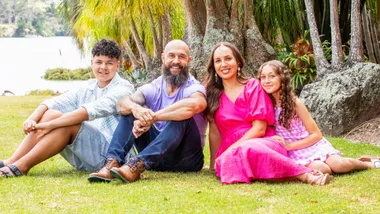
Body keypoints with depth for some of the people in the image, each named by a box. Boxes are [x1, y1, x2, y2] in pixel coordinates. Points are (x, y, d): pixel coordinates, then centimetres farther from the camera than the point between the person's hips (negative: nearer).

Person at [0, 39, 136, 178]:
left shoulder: (123, 89, -8)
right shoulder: (88, 88, 14)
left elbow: (94, 109, -25)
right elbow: (53, 103, 1)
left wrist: (51, 124, -31)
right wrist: (32, 119, -20)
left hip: (110, 154, -6)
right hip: (83, 159, 6)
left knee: (66, 125, -25)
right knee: (51, 114, -10)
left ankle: (22, 166, -28)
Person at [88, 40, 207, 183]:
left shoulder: (194, 88, -10)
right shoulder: (153, 88, 3)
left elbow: (195, 104, -37)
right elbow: (123, 103, -15)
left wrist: (152, 117, -37)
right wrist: (134, 108, -40)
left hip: (186, 159, -4)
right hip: (156, 160, 4)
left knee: (182, 118, -31)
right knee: (130, 113, -10)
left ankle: (136, 166, -45)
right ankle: (112, 164, -30)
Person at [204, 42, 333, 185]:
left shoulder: (253, 86, 4)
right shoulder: (213, 94, 13)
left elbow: (259, 129, -5)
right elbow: (214, 132, 13)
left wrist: (230, 150, -14)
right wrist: (214, 163, 5)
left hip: (263, 144, -2)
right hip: (232, 151, 3)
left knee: (248, 149, -41)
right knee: (227, 161, -38)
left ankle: (305, 175, -35)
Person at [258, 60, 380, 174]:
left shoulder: (294, 103, -11)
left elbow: (316, 135, -8)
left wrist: (289, 145, -17)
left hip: (312, 145, -1)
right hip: (296, 154, 1)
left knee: (339, 165, -27)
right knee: (318, 168, -32)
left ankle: (368, 164, 4)